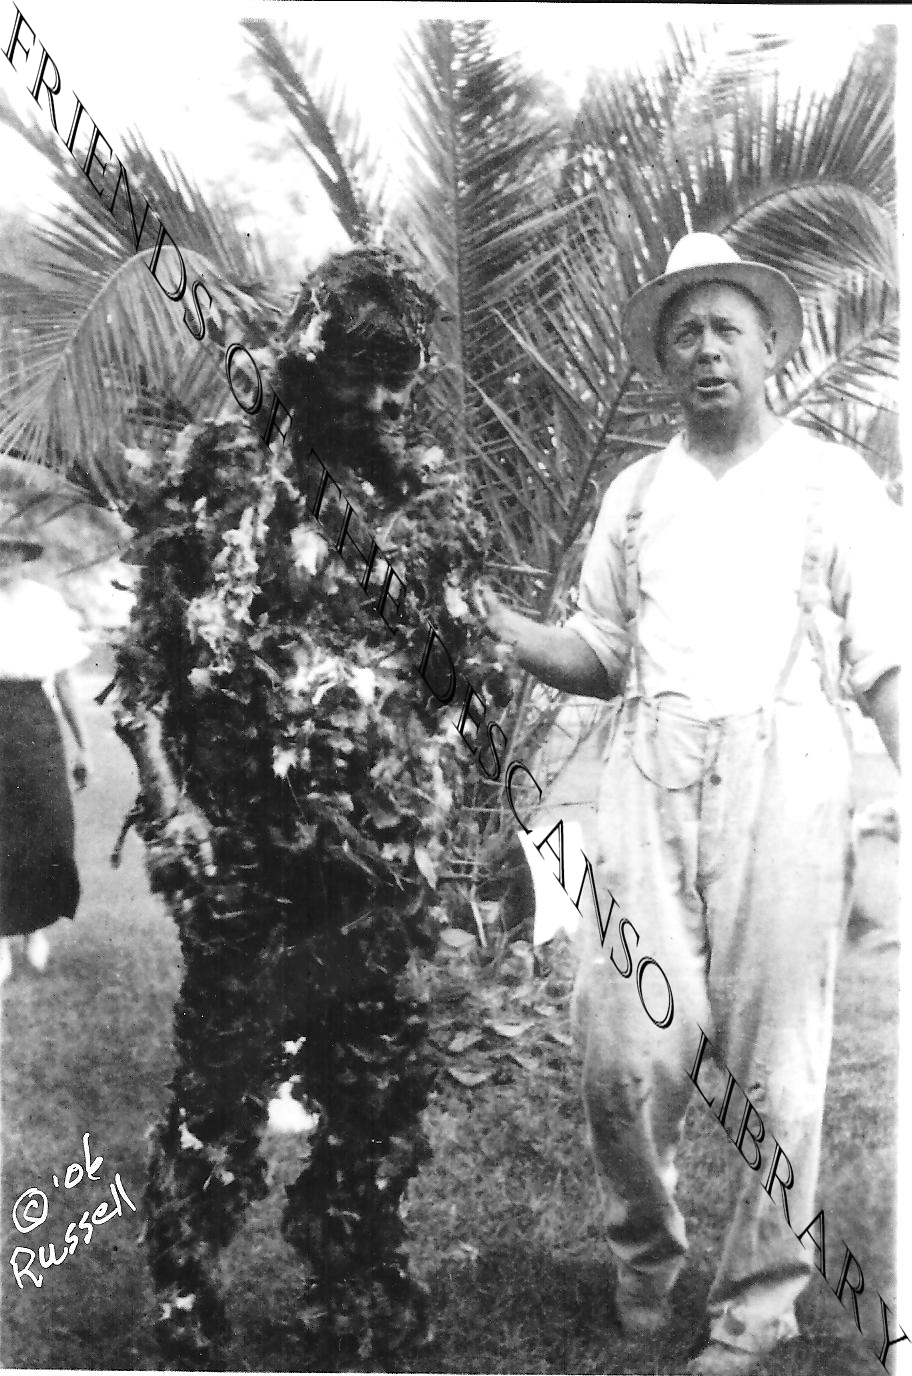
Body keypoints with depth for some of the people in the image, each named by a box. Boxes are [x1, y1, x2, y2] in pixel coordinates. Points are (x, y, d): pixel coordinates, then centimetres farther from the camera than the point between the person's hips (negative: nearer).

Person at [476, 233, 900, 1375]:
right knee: (624, 1052, -4)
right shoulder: (633, 492, 21)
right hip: (648, 767, 2)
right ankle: (643, 1258, 22)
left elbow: (883, 661, 5)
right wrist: (506, 633, 3)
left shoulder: (834, 481, 10)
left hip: (782, 763, -2)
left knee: (774, 1058, -1)